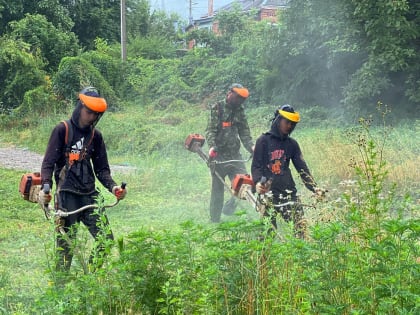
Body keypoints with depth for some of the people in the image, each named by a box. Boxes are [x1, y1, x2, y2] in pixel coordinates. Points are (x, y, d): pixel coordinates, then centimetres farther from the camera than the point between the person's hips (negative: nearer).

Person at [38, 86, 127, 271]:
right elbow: (48, 163, -6)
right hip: (67, 194, -4)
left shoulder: (95, 136, 13)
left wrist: (112, 187, -3)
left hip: (89, 194, 5)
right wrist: (45, 187, -22)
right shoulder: (62, 130, -1)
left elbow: (102, 169, 16)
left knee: (106, 239, -4)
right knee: (66, 244, -3)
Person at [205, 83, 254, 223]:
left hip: (235, 154, 4)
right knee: (217, 189, 1)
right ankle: (214, 220, 9)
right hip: (219, 155, -4)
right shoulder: (217, 108, -3)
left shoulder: (240, 111, 12)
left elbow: (244, 132, 9)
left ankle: (230, 207, 13)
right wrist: (212, 146, -28)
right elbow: (210, 130, -11)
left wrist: (251, 146, -9)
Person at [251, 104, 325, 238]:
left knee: (300, 225, -10)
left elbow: (302, 167, 8)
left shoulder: (292, 144, 12)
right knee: (269, 229, -2)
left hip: (288, 191, 3)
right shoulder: (263, 140, 1)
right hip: (267, 192, -3)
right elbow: (256, 165, -4)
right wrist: (258, 182, -25)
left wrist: (314, 188, -5)